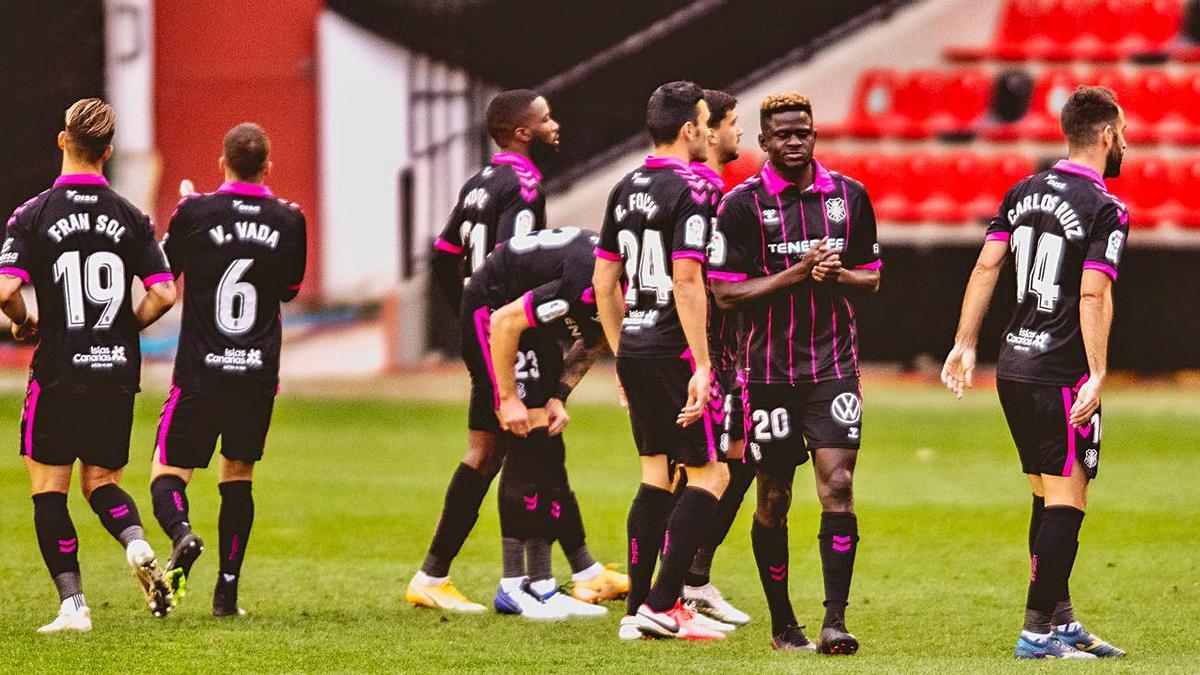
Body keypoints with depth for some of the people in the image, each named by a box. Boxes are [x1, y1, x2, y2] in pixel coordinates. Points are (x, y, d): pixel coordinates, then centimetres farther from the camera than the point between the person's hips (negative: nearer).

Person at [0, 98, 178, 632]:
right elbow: (164, 293, -3)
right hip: (117, 369, 3)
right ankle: (137, 545, -14)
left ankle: (72, 605, -4)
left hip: (59, 372, -3)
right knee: (102, 482, 17)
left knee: (48, 489, 6)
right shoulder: (130, 217, 1)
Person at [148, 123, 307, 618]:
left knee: (168, 472, 3)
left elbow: (164, 276, 7)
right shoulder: (289, 220, 0)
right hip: (259, 373, 2)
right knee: (239, 476, 17)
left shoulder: (194, 213, -7)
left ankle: (182, 534, -30)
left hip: (200, 371, -2)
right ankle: (227, 592, 11)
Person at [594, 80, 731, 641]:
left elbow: (604, 282, 16)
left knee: (656, 474, 14)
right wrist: (702, 366, -19)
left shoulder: (625, 190, 12)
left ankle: (638, 609, 12)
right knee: (709, 474, -2)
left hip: (634, 349, 8)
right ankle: (663, 604, -8)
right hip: (675, 352, -8)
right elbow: (687, 283, -20)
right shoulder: (690, 191, -13)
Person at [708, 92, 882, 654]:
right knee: (774, 500, 4)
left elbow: (871, 278, 14)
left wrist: (837, 274, -8)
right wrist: (796, 274, -16)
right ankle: (782, 623, 17)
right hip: (769, 370, -2)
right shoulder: (742, 204, -4)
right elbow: (725, 292, -6)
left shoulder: (849, 197, 7)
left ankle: (835, 620, -12)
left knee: (838, 487, -11)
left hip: (835, 366, 2)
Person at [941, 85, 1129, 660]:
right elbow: (1093, 295, -19)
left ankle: (1061, 620, 19)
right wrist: (1097, 375, -20)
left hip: (1014, 365, 8)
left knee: (1049, 498, 15)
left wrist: (965, 343, 14)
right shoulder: (1105, 210, -11)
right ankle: (1038, 631, -7)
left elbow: (985, 268, 10)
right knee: (1066, 501, -4)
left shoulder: (1024, 192, 10)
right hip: (1062, 374, -8)